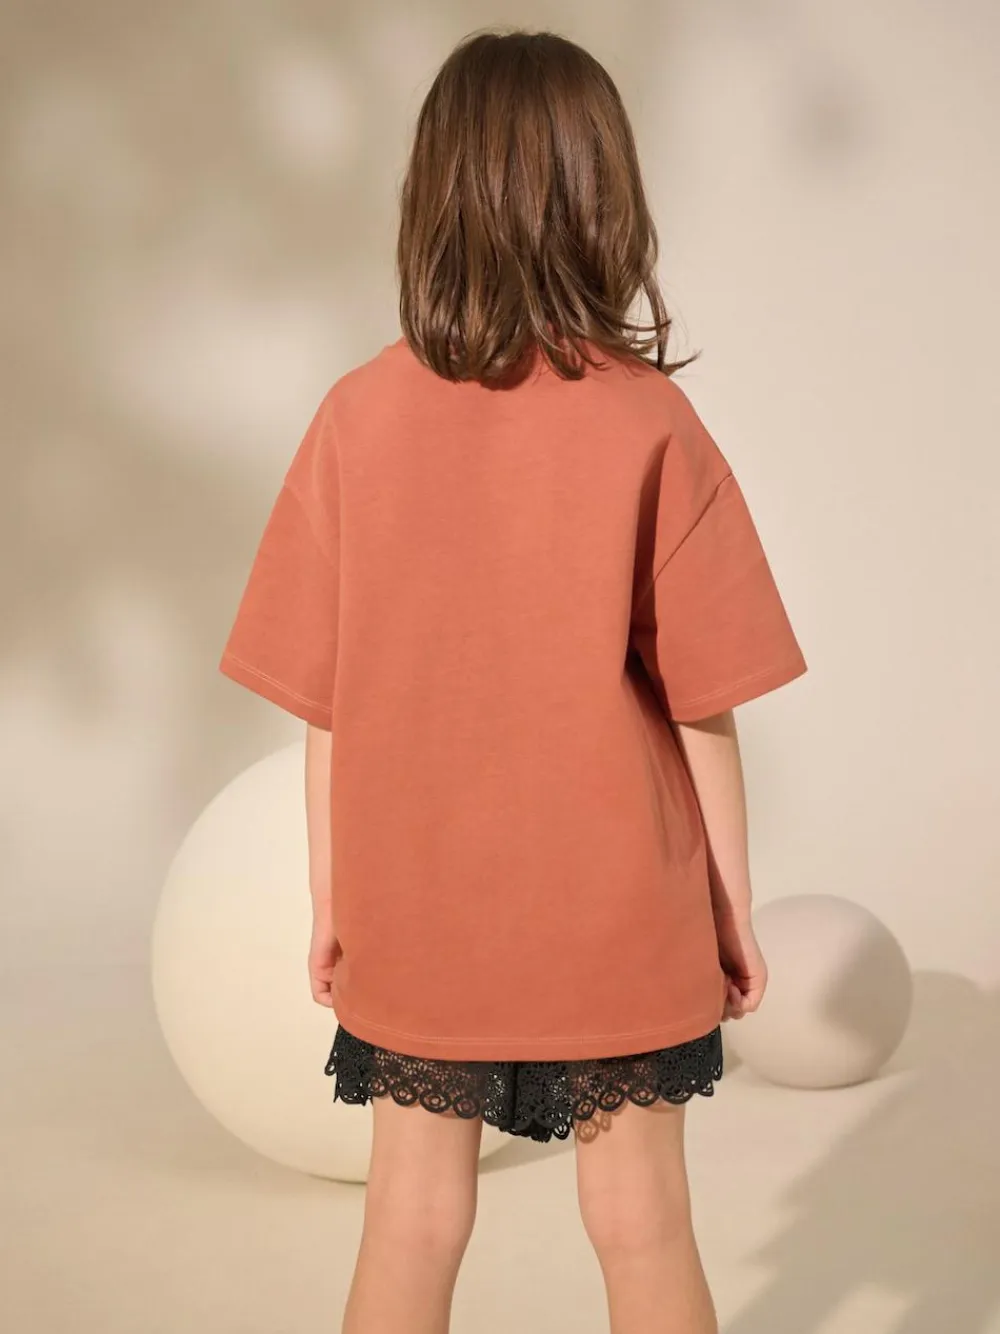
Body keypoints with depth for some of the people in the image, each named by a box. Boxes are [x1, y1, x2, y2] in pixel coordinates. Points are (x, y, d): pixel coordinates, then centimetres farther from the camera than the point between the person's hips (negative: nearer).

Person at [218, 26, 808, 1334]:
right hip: (616, 918, -1)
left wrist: (330, 901, 7)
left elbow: (324, 702, -5)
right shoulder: (650, 425, -14)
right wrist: (735, 906, 3)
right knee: (642, 1223, 14)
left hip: (414, 917, 2)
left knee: (411, 1224, 16)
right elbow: (703, 708, -10)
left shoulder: (358, 416, -9)